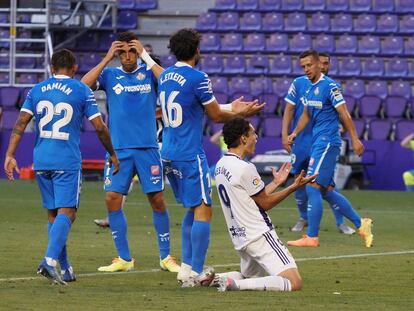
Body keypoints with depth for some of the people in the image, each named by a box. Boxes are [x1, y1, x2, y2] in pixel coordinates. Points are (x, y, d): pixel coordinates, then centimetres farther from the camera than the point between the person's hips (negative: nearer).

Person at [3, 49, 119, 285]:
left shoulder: (36, 90, 9)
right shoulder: (82, 91, 0)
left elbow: (21, 124, 1)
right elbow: (99, 126, -2)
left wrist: (10, 155, -1)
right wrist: (113, 155, 9)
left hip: (41, 160, 4)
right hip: (67, 161, -4)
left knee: (53, 213, 13)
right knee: (66, 212, -7)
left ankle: (65, 268, 16)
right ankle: (50, 260, -27)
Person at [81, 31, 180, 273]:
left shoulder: (149, 72, 5)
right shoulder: (110, 75, 7)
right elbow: (84, 85, -10)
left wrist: (145, 56, -14)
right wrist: (107, 59, -10)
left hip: (147, 147, -1)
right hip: (119, 149, 1)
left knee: (157, 199, -1)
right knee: (113, 198, -6)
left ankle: (166, 256, 12)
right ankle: (124, 258, 4)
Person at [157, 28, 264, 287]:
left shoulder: (165, 76, 12)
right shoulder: (198, 78, -13)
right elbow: (216, 115, -5)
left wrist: (230, 108, 31)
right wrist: (241, 113, 14)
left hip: (168, 154, 8)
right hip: (190, 155, -8)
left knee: (193, 209, 18)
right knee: (203, 211, -5)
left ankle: (187, 267, 15)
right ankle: (194, 274, -10)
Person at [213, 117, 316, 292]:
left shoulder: (220, 166, 10)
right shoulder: (244, 168, -17)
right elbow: (265, 203, -6)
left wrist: (276, 183, 25)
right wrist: (294, 187, -5)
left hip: (239, 238, 9)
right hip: (260, 236, -9)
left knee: (251, 276, 30)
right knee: (294, 283, -15)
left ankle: (213, 277, 5)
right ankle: (236, 284, -24)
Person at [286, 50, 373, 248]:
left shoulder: (329, 86, -12)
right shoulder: (309, 88, 14)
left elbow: (344, 114, -13)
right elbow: (306, 114, 24)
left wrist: (355, 139, -14)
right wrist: (295, 133, 11)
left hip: (327, 142, -9)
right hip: (317, 142, 9)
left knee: (313, 186, -11)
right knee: (326, 191, 11)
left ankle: (312, 237, -8)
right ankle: (360, 224, 18)